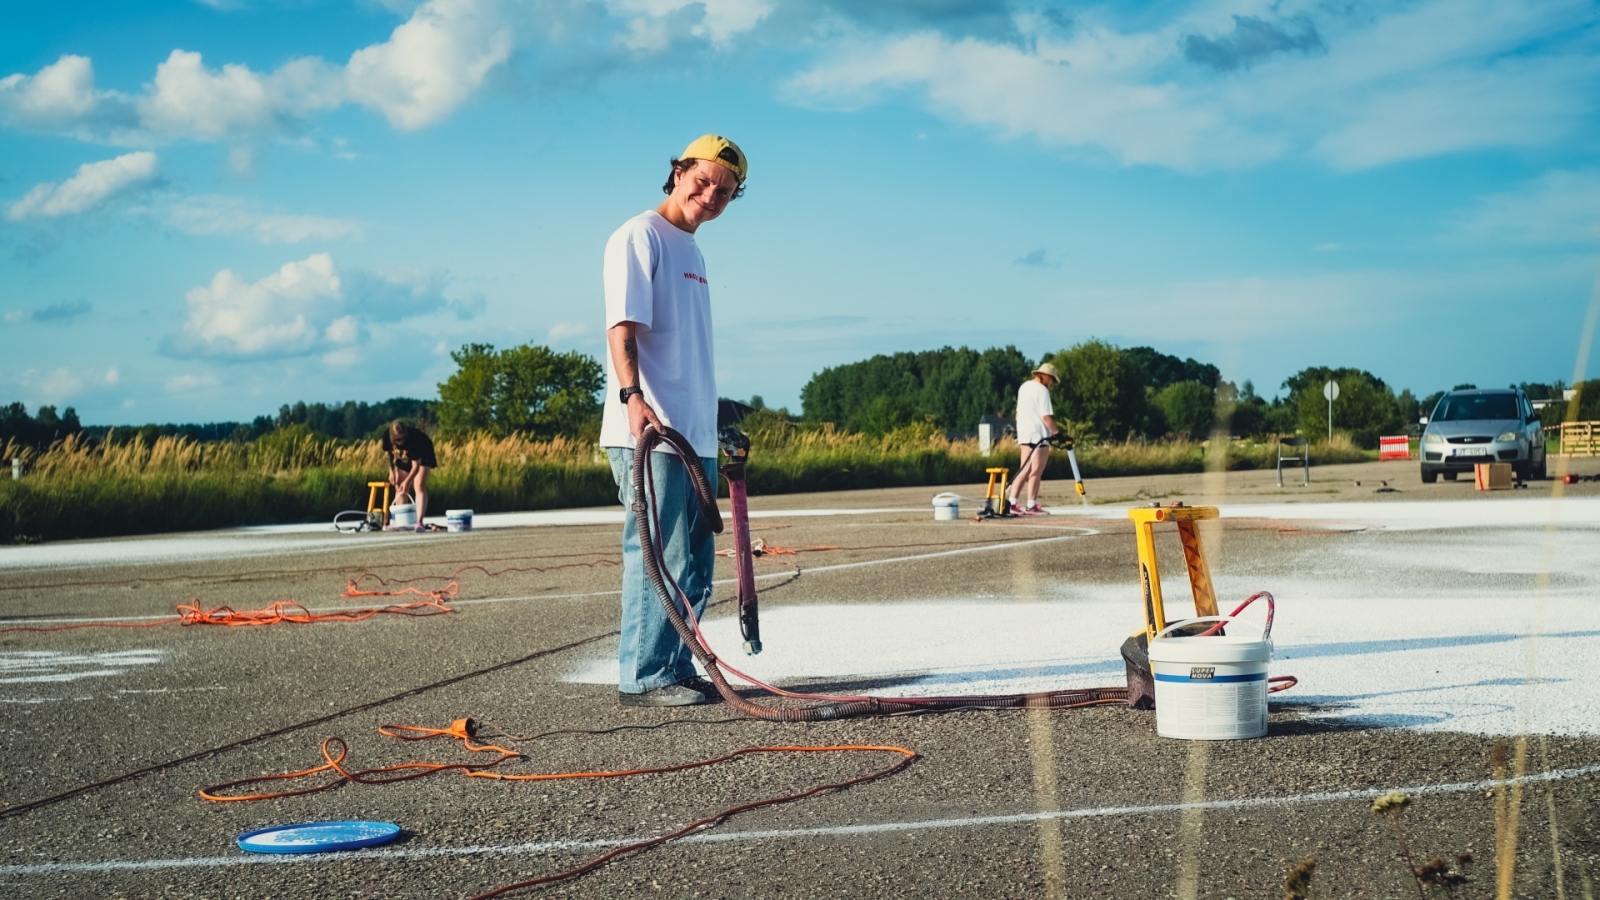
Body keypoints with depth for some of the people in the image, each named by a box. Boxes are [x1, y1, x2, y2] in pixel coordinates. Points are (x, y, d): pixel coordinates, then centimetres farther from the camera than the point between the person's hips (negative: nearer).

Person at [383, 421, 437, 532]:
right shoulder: (387, 436, -29)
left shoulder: (413, 438, -41)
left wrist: (407, 481, -38)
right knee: (400, 488, 3)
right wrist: (392, 471, -9)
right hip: (403, 458, 5)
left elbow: (416, 465, -34)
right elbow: (388, 452, -6)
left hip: (422, 456, -5)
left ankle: (419, 522, -25)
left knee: (419, 486, -18)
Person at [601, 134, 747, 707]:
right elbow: (622, 326, -18)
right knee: (659, 557, -10)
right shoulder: (640, 236, -6)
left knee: (694, 565, 13)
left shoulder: (692, 251, 21)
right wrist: (632, 396, -32)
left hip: (695, 437, 10)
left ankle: (676, 670, 21)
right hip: (649, 432, -9)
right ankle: (642, 677, -4)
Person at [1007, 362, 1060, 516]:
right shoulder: (1042, 389, -11)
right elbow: (1046, 416, -18)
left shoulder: (1023, 387, 16)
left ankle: (1012, 502, 6)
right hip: (1039, 435, -9)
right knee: (1036, 472, -4)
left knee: (1025, 471, 11)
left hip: (1024, 434, 9)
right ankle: (1031, 506, -2)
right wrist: (1056, 433, -14)